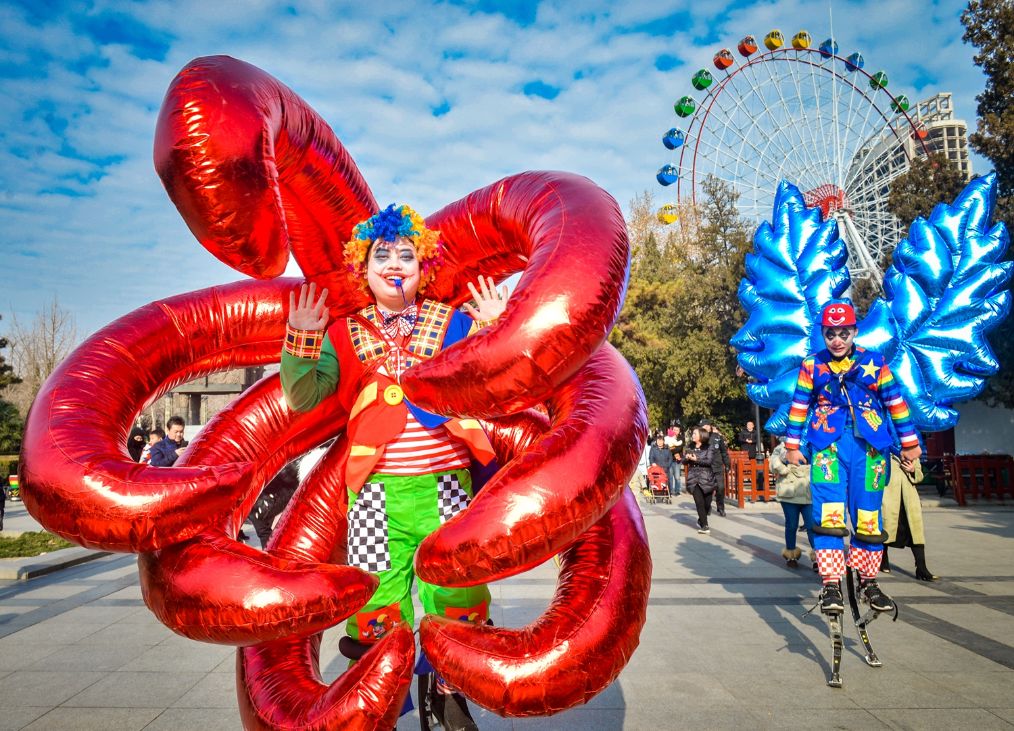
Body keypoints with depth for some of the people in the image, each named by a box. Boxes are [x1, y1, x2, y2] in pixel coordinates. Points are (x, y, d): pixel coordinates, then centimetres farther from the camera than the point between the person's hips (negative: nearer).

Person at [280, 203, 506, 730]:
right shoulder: (344, 332, 11)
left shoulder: (453, 321, 9)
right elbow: (303, 398, 3)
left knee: (457, 591, 2)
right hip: (376, 489, 0)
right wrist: (302, 339, -11)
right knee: (377, 600, 0)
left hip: (445, 485, 0)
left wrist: (493, 331, -10)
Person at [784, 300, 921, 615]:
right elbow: (799, 406, 9)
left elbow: (895, 402, 8)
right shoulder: (812, 365, 5)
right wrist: (792, 446, 9)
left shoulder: (874, 362, 5)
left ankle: (869, 581, 20)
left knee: (868, 512, 4)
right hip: (827, 443, -1)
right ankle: (831, 584, -13)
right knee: (828, 512, -15)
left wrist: (910, 444, 9)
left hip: (869, 444, 1)